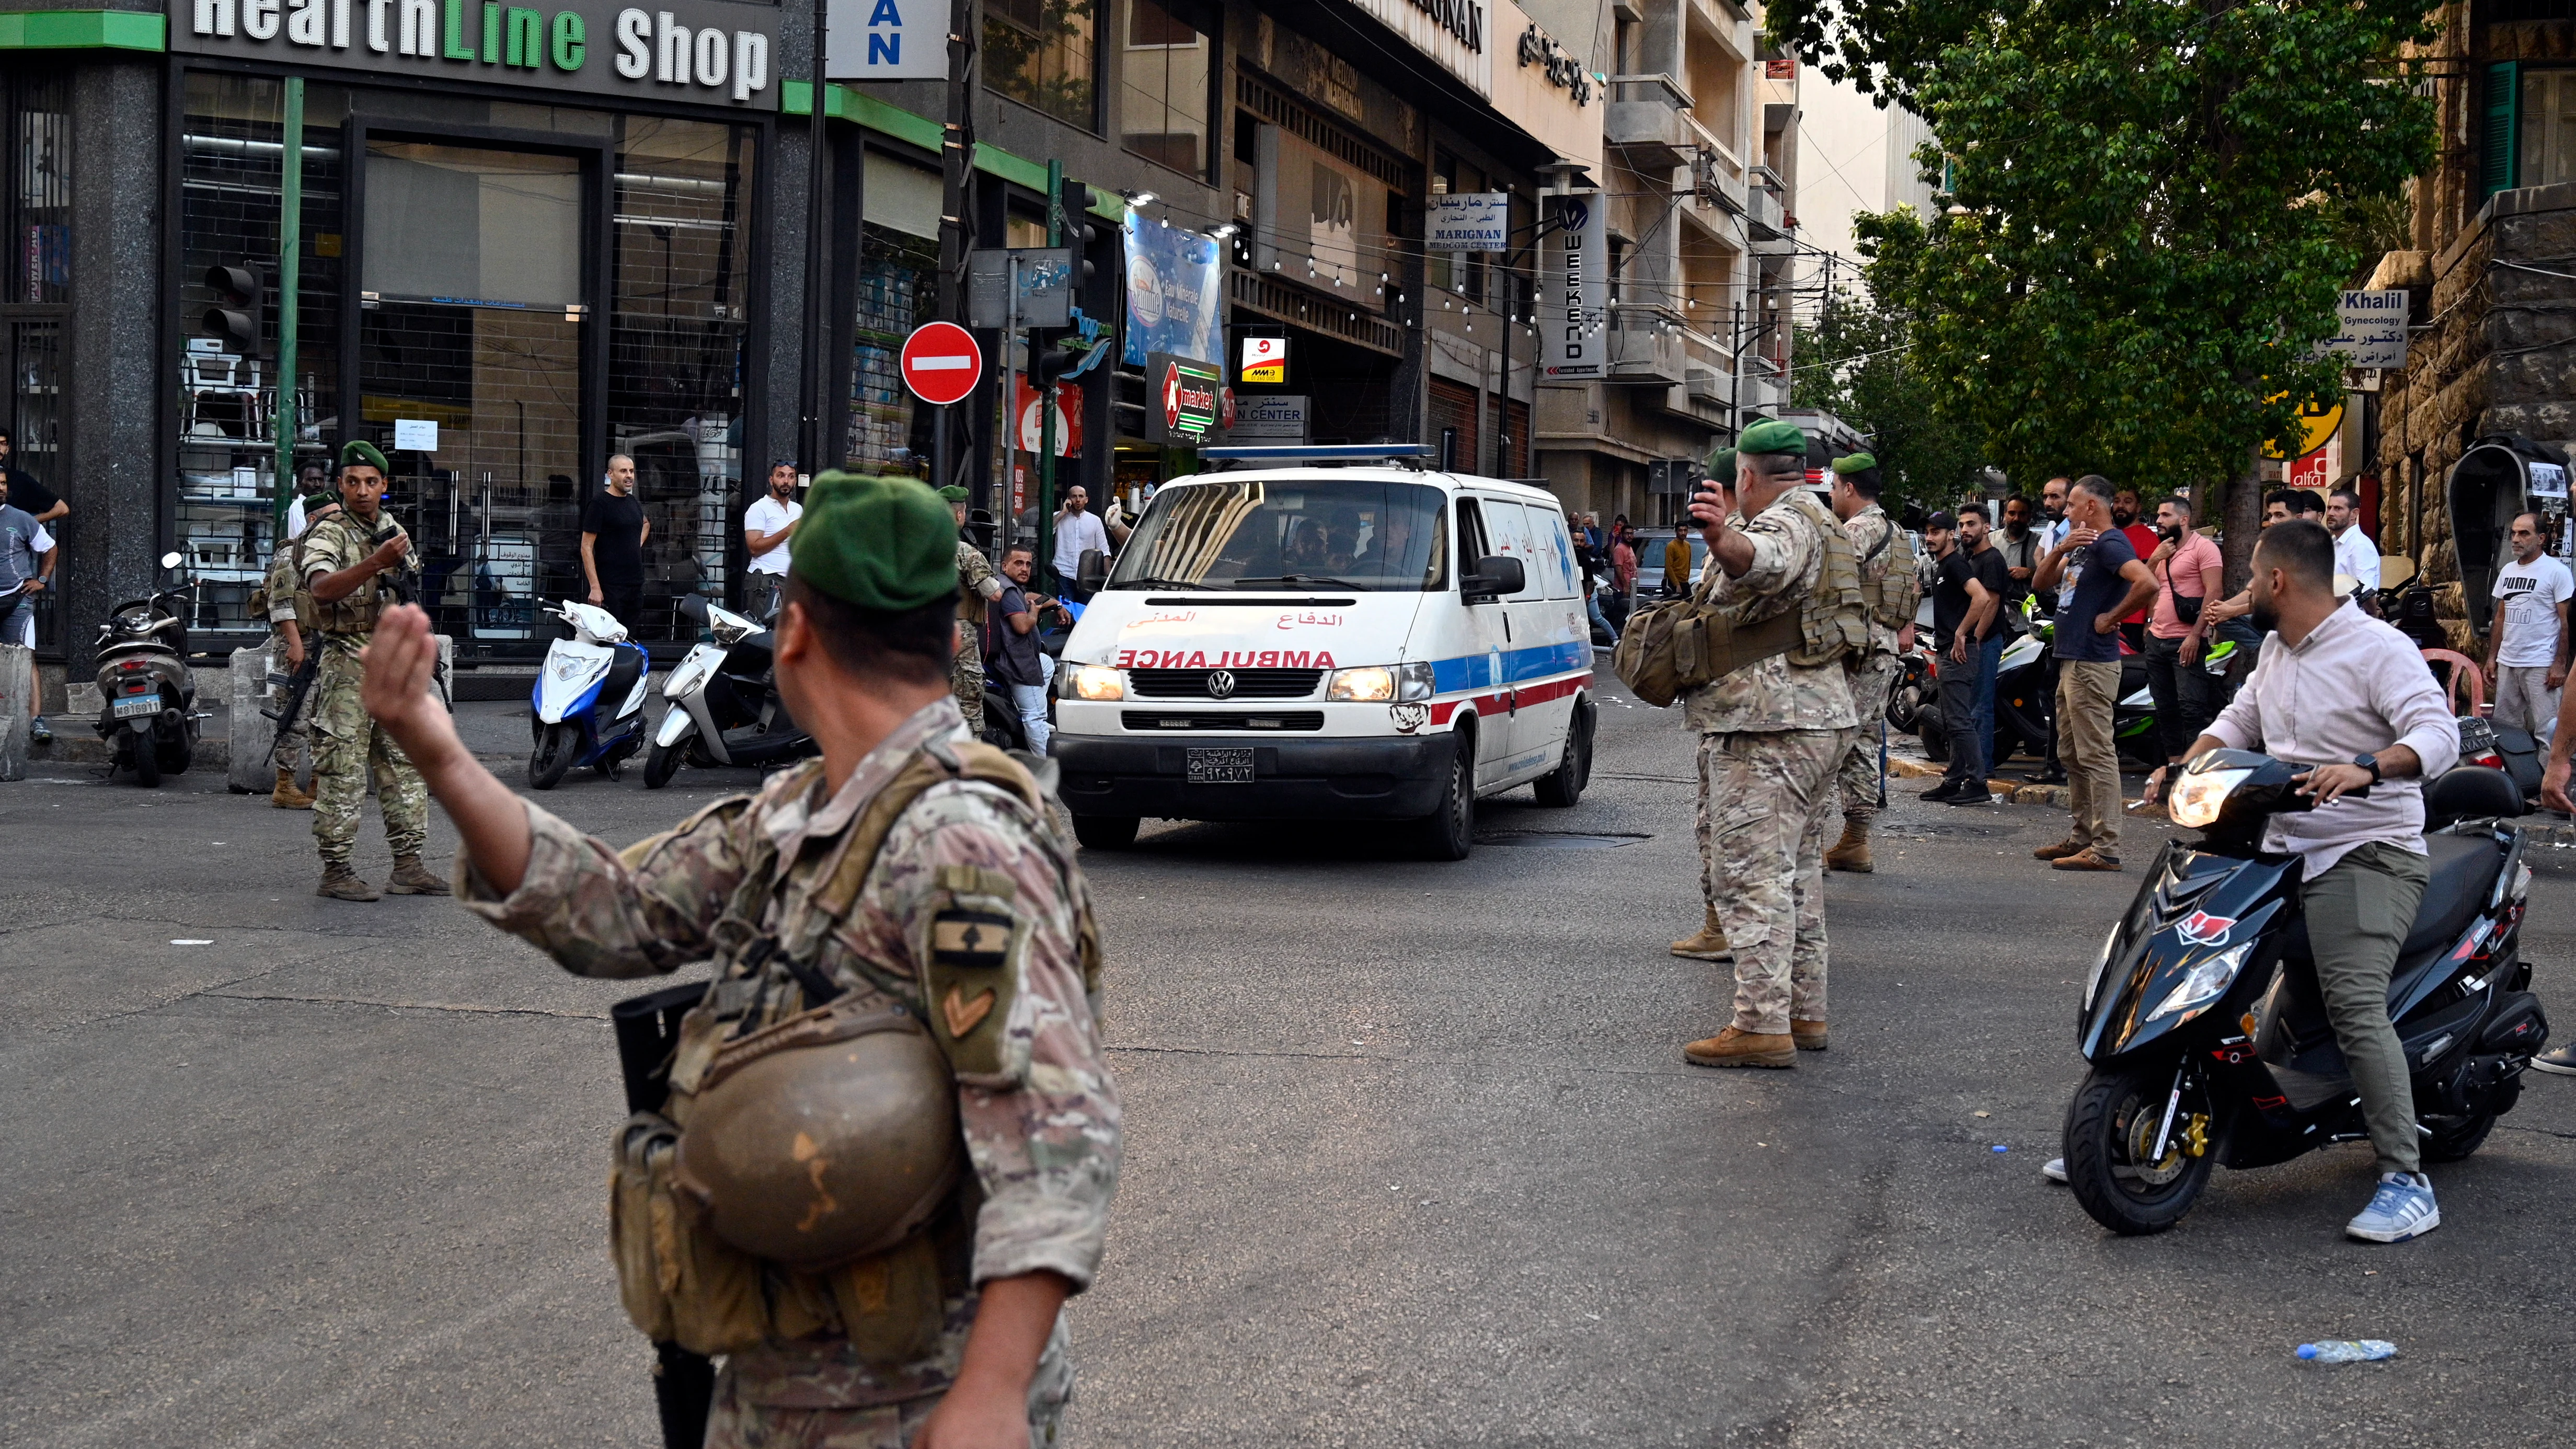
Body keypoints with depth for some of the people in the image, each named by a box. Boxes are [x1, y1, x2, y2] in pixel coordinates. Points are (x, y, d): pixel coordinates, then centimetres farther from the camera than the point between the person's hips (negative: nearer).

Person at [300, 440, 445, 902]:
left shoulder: (395, 531, 15)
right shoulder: (328, 533, -7)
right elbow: (322, 587, -27)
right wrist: (376, 563, -38)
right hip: (347, 667, -7)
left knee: (405, 766, 8)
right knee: (342, 772, -6)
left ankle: (408, 866, 13)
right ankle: (335, 871, -2)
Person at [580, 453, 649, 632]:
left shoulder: (635, 503, 15)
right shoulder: (600, 503, -7)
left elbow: (645, 523, 39)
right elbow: (587, 547, -11)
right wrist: (595, 588, -18)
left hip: (636, 584, 7)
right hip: (610, 587, -7)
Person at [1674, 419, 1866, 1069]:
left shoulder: (1786, 522, -12)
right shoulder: (1819, 521, 22)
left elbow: (1763, 561, -39)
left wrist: (1723, 537, -59)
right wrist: (1726, 533, 61)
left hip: (1769, 726, -11)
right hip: (1821, 718, 11)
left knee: (1753, 873, -11)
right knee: (1797, 872, 17)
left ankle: (1762, 1026, -14)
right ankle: (1804, 1012, 21)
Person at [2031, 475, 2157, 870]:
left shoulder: (2110, 544, -13)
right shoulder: (2084, 546, 18)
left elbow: (2147, 583, -29)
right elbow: (2042, 583, 16)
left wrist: (2111, 619, -18)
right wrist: (2061, 550, -2)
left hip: (2093, 663, -11)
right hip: (2072, 660, 11)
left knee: (2096, 755, -11)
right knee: (2074, 755, 16)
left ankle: (2106, 848, -12)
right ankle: (2083, 837, 24)